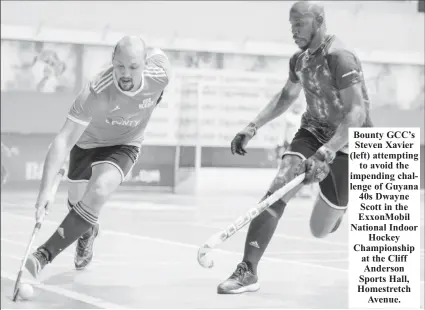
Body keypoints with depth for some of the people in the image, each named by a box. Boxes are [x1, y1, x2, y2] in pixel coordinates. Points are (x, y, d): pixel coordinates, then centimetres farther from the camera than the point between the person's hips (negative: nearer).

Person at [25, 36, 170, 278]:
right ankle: (87, 233, 56)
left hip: (124, 146, 0)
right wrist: (46, 189, -50)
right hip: (87, 143, 0)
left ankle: (45, 254, -25)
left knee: (98, 192, -27)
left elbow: (156, 54, -3)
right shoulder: (95, 93, -39)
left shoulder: (160, 73, -30)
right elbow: (64, 140, -41)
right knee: (77, 199, 17)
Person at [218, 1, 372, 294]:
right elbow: (287, 96, 22)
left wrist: (326, 153, -40)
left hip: (346, 143, -5)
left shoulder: (339, 57, -22)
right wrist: (253, 127, 11)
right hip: (313, 132, 6)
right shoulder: (300, 59, 2)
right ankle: (248, 271, -20)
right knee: (277, 190, -21)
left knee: (321, 230, 3)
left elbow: (357, 112, -30)